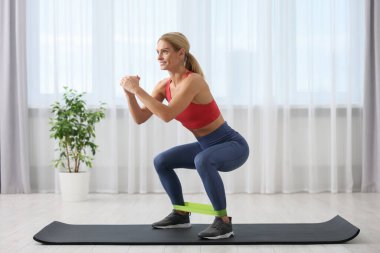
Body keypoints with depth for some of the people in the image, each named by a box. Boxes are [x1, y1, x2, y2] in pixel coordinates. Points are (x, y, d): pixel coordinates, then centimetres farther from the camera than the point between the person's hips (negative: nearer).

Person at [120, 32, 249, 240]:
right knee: (161, 162, 9)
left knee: (202, 161, -38)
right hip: (208, 146, 8)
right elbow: (139, 118, -4)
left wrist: (138, 89, -31)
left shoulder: (193, 81, -26)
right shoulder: (164, 85, -1)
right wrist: (129, 92, -17)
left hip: (233, 145, -8)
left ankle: (223, 221, -22)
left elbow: (167, 115, -37)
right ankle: (181, 214, 23)